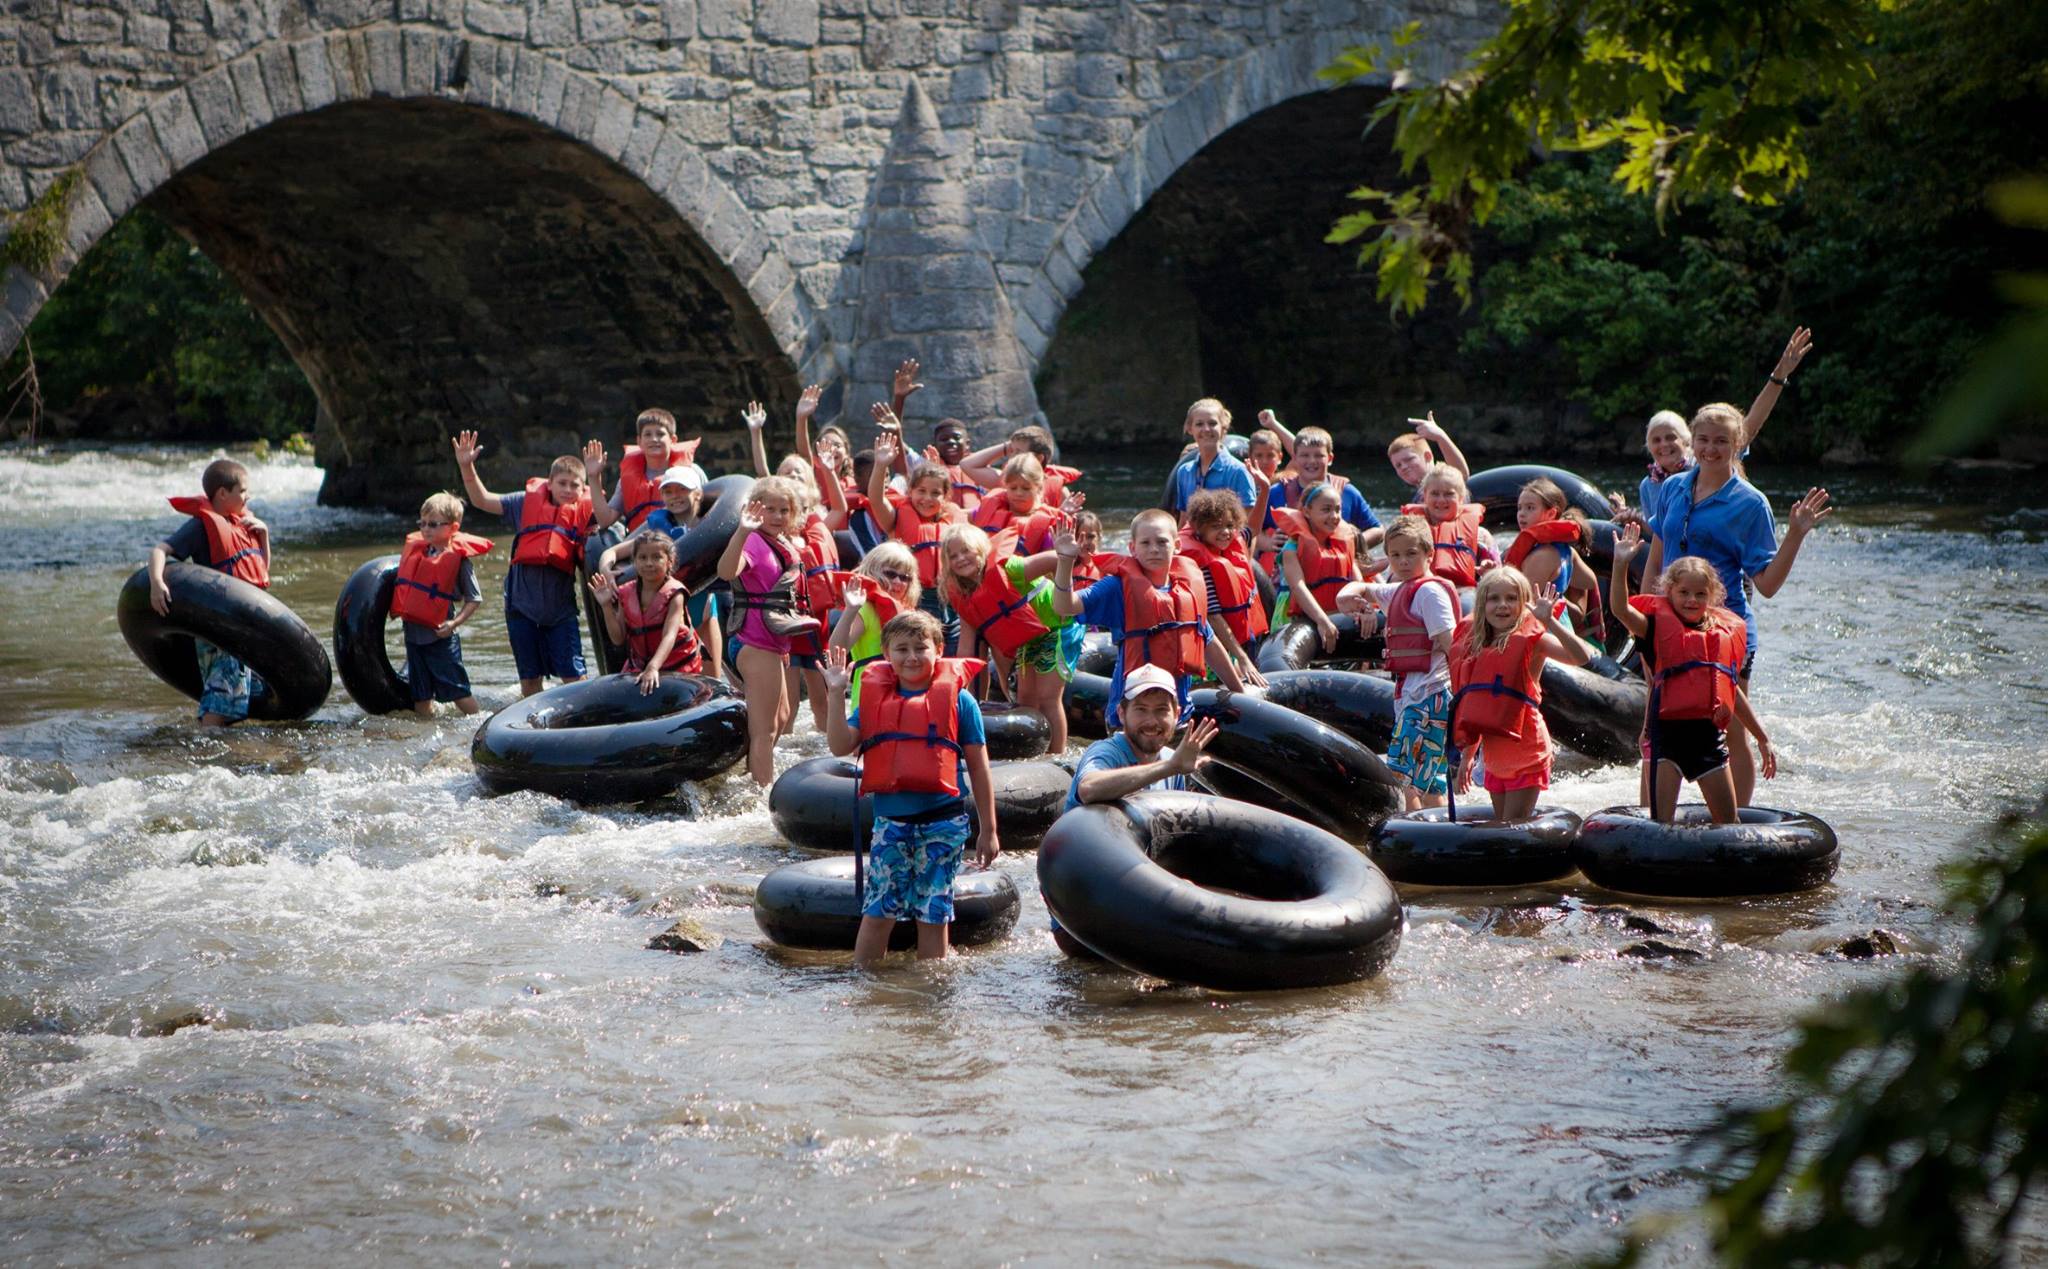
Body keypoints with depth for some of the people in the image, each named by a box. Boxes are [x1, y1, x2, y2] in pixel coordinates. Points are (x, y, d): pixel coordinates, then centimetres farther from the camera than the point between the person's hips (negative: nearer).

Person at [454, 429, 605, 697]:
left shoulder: (584, 509, -1)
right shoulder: (528, 502, 3)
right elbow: (482, 500, 4)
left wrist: (595, 479, -33)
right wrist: (467, 467, -9)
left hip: (560, 604, -2)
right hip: (522, 602, 2)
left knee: (573, 676, -6)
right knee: (530, 678, 11)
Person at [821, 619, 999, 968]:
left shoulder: (958, 700, -2)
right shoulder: (875, 697, 7)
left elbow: (979, 769, 1)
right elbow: (840, 746, -3)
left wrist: (988, 831, 1)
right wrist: (837, 694, -13)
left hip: (941, 822, -2)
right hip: (890, 820, 2)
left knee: (933, 913, 4)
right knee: (877, 912, 3)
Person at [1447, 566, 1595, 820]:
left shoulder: (1530, 639, -10)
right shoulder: (1474, 644, 8)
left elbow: (1582, 656, -27)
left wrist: (1549, 621, -34)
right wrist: (1467, 757, 19)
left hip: (1525, 754, -7)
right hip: (1494, 758, 7)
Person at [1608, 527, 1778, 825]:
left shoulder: (1727, 632, 13)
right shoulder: (1659, 625, 0)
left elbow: (1732, 691, 23)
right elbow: (1620, 608, -20)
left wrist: (1762, 739, 27)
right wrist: (1621, 565, -33)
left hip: (1709, 733, 5)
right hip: (1667, 731, -5)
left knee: (1728, 821, 11)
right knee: (1662, 822, -8)